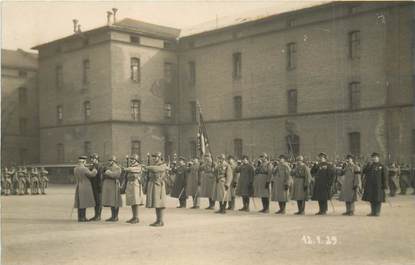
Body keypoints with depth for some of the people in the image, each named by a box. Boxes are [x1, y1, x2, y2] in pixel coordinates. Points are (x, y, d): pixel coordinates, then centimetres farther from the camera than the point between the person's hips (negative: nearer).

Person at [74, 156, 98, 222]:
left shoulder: (75, 169, 6)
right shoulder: (85, 169, -18)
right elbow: (92, 174, -18)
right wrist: (94, 169, 2)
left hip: (78, 187, 8)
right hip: (85, 188, -8)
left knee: (80, 203, 12)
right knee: (83, 203, -5)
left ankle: (80, 217, 16)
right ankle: (82, 218, -4)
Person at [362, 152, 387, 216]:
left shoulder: (381, 166, 3)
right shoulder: (369, 166, 13)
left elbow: (384, 176, -1)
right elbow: (364, 172, 0)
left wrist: (385, 185, -8)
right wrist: (370, 165, -8)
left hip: (378, 185, -4)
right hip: (370, 185, 4)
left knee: (378, 199, -1)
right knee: (371, 199, 8)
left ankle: (377, 212, 5)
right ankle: (373, 212, 17)